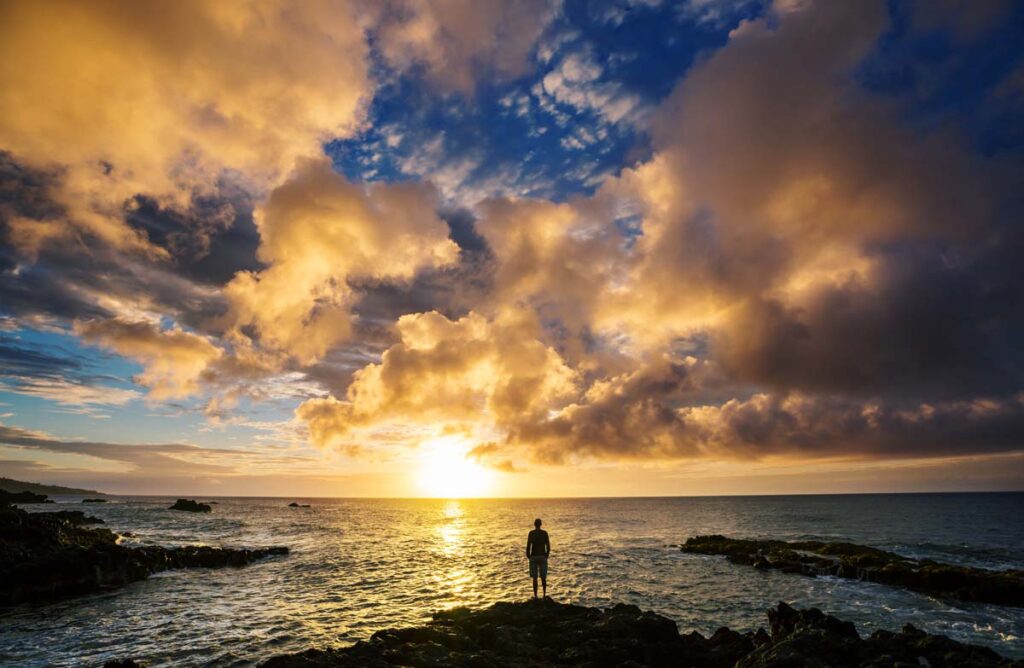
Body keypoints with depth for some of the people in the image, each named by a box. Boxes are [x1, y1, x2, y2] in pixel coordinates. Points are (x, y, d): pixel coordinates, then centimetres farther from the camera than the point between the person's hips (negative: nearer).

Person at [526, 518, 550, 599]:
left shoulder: (531, 533, -8)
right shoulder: (545, 533, -3)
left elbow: (528, 546, -10)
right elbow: (548, 546, -2)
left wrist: (528, 556, 4)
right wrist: (546, 555, 13)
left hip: (534, 557, -2)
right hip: (542, 556, 2)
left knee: (535, 578, 7)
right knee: (543, 577, 16)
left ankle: (535, 596, 10)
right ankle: (544, 595, 21)